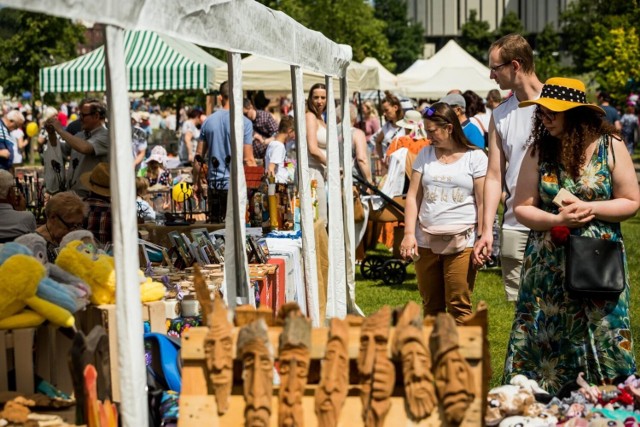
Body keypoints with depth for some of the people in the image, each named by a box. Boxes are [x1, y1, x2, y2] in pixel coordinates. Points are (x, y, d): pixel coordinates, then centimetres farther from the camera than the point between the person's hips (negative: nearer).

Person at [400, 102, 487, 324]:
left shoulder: (475, 157, 0)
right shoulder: (425, 154, 11)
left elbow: (483, 202, -2)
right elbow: (413, 196, 8)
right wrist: (409, 234, -3)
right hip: (426, 243, 4)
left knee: (459, 306, -6)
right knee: (430, 306, 10)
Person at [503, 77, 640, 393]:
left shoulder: (609, 146, -4)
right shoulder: (539, 150, -1)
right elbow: (521, 208, 0)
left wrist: (589, 208, -15)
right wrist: (556, 220, -17)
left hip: (600, 263, -1)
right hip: (548, 266, 1)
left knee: (602, 339, 2)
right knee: (543, 343, 4)